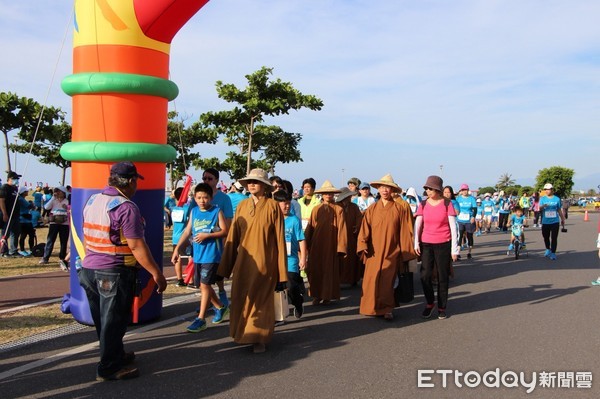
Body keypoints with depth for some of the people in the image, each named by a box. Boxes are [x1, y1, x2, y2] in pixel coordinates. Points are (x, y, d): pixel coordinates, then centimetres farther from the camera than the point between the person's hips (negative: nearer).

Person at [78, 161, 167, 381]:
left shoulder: (92, 201, 8)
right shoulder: (126, 207, -18)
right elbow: (136, 246, -22)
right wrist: (157, 273, -18)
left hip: (89, 269, 8)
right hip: (115, 273, -8)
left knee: (103, 319, 19)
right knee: (113, 320, 4)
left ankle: (116, 354, 36)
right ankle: (109, 368, 14)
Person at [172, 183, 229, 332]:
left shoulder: (217, 211, -6)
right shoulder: (194, 211, 9)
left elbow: (225, 231, -8)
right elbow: (187, 232, 9)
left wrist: (207, 235, -18)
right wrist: (177, 249, 4)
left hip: (212, 254, -6)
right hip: (198, 254, 6)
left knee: (204, 285, -8)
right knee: (204, 285, 15)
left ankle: (201, 319, -1)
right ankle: (220, 308, 36)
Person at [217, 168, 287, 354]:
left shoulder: (272, 206, -6)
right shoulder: (242, 206, 5)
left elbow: (279, 237, -6)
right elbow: (233, 236, 5)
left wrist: (281, 270, -8)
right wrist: (225, 266, 3)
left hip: (264, 262, -4)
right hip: (243, 261, 4)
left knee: (260, 301, 4)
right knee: (241, 299, 8)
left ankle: (259, 339, 18)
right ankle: (244, 334, 27)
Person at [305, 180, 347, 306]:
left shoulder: (338, 210, 1)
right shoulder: (316, 209, 8)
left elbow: (341, 229, -2)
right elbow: (310, 228, 6)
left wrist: (341, 247, -7)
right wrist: (307, 244, -1)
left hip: (331, 245, -2)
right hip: (316, 245, 2)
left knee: (329, 270, 6)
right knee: (315, 270, 2)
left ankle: (327, 296, 19)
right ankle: (317, 295, 15)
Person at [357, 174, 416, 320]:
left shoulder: (399, 209, 0)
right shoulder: (372, 209, 4)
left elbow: (404, 231, 0)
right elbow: (365, 228, 1)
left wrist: (405, 251, -1)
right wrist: (363, 245, -11)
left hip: (391, 252, -1)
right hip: (374, 252, 1)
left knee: (388, 281, 1)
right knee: (371, 280, 0)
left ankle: (387, 309, 15)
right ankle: (372, 308, 14)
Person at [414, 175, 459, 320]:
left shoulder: (447, 203, -5)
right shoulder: (423, 204, 3)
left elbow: (453, 226, -4)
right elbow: (417, 224, 2)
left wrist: (454, 248, -6)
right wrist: (416, 243, -8)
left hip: (443, 244, -2)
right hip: (426, 244, 2)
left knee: (442, 278, 5)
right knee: (425, 276, -4)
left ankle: (442, 308, 20)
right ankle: (430, 303, 18)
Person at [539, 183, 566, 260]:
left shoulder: (557, 199, 4)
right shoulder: (542, 198, 2)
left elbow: (559, 210, 14)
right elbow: (540, 208, -11)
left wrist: (563, 219, 19)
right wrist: (543, 206, -34)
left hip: (555, 221, -1)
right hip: (545, 222, 1)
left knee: (554, 238, -4)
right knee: (546, 237, 11)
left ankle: (553, 253, 1)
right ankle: (548, 250, 34)